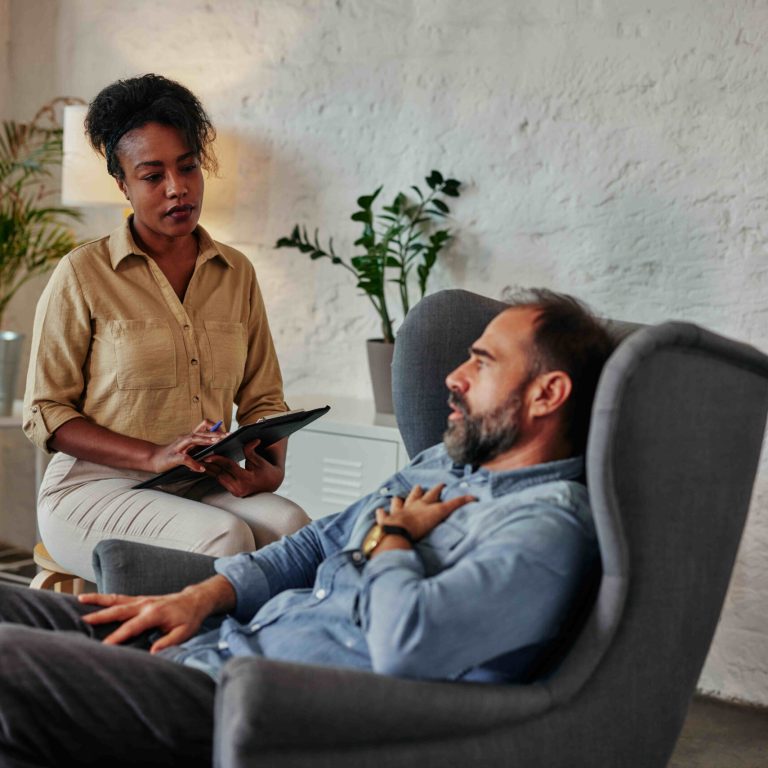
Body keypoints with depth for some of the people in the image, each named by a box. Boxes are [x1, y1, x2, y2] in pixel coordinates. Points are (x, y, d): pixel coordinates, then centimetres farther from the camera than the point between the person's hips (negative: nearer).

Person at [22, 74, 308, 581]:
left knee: (289, 523, -28)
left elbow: (263, 397, 13)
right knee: (223, 537, -32)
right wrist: (154, 456, -16)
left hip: (203, 490, 4)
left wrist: (272, 466, -10)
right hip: (96, 487, -3)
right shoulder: (82, 274, -2)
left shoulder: (237, 273, 11)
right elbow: (45, 414, -2)